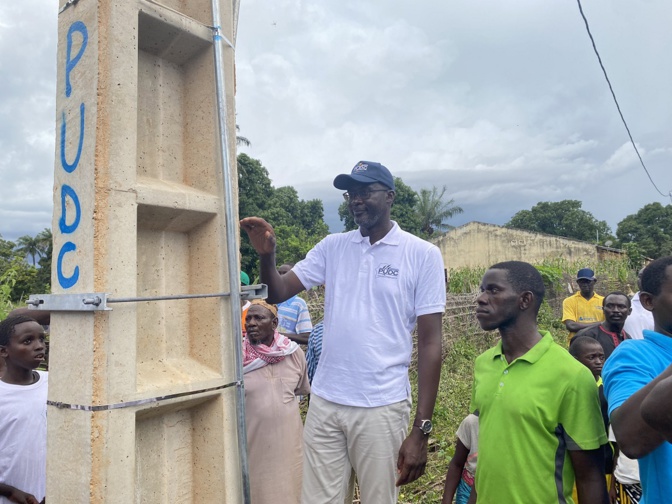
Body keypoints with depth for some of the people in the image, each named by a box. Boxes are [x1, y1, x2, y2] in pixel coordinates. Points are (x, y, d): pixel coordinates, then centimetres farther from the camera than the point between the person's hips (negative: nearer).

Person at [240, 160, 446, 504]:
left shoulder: (422, 255, -7)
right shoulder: (332, 247, 4)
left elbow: (430, 344, -7)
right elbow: (278, 293, 3)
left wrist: (421, 429, -9)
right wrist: (266, 254, -18)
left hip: (382, 407, -3)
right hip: (324, 402, 3)